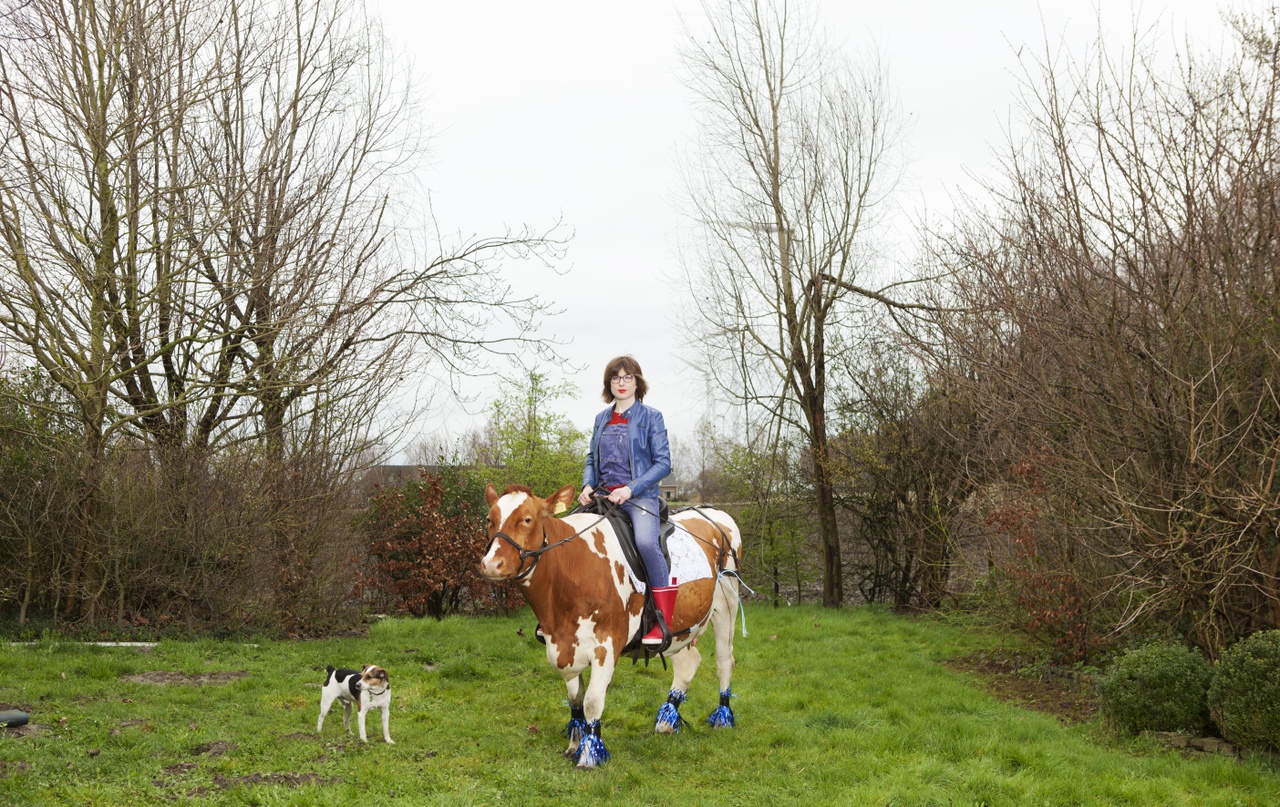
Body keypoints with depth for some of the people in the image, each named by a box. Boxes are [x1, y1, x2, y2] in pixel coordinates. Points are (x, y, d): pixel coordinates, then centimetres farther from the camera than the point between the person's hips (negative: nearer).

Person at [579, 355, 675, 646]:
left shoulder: (651, 417, 2)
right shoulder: (601, 419, 16)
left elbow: (663, 463, -4)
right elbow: (592, 459, 21)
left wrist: (631, 489, -16)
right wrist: (587, 486, -1)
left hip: (640, 495, -6)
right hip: (602, 496, 6)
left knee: (646, 541, -33)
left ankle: (664, 620, -27)